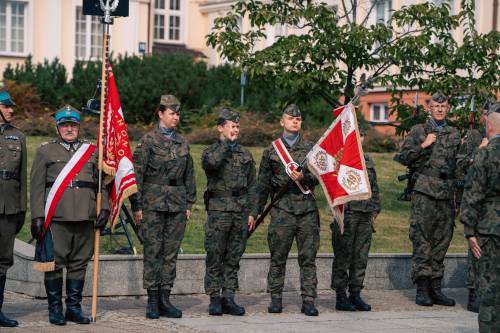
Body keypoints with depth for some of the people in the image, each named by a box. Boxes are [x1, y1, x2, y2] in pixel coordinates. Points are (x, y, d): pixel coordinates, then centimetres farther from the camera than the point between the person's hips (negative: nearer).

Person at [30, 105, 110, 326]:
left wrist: (104, 208, 2)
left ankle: (74, 308, 15)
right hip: (56, 218, -3)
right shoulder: (45, 151, 7)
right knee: (54, 263, -2)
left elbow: (102, 182, 15)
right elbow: (37, 186, 2)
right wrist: (37, 216, -6)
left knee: (79, 263, 6)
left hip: (85, 217, 3)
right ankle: (55, 309, 7)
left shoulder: (92, 151, 15)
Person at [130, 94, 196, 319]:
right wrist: (137, 206, -9)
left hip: (177, 204, 5)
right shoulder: (148, 141, -3)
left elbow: (189, 175, 17)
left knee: (171, 252, 5)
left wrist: (189, 204, 12)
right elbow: (137, 174, -5)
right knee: (153, 251, -2)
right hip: (154, 203, -5)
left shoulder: (182, 143, 12)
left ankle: (165, 299, 11)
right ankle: (152, 302, 4)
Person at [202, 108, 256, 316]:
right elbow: (212, 162, -24)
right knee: (215, 257, -3)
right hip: (218, 210, -4)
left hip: (240, 210, 4)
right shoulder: (211, 151, 3)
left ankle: (228, 299, 11)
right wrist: (227, 142, -12)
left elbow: (252, 185, 15)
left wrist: (251, 212, 8)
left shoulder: (245, 154, 15)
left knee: (234, 258, 6)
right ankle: (214, 299, 2)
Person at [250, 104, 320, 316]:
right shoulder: (271, 151, 11)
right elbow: (263, 185, 13)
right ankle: (275, 298, 10)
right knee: (278, 257, 0)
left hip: (307, 210, 1)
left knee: (308, 257, -1)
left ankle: (308, 300, 1)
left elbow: (318, 177, 7)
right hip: (282, 209, 0)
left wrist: (304, 177, -14)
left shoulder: (311, 148, 13)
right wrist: (255, 212, 11)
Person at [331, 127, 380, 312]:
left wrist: (375, 211, 16)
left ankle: (355, 294, 15)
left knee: (361, 257, 7)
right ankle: (341, 297, 4)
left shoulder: (368, 161, 18)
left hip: (365, 216, 6)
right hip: (346, 213, -6)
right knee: (343, 257, -1)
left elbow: (374, 188, 22)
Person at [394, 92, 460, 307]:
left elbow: (460, 163, 23)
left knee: (442, 241, 5)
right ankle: (422, 289, -4)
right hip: (424, 191, -4)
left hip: (447, 192, 4)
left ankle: (436, 288, 11)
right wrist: (423, 146, -11)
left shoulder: (454, 134, 17)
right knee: (422, 240, -6)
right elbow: (402, 157, 1)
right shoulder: (418, 131, 5)